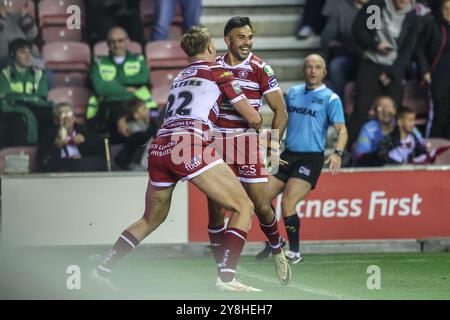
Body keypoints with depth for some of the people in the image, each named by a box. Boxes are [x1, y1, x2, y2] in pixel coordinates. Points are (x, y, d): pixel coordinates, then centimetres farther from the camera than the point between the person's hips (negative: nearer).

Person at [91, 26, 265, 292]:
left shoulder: (180, 78, 28)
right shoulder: (218, 72, 11)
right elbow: (253, 118, 15)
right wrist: (259, 125, 35)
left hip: (159, 149, 7)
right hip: (191, 147, -7)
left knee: (152, 219, 27)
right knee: (244, 207, 0)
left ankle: (104, 269, 26)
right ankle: (227, 278, -13)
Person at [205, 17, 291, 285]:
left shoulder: (260, 69, -4)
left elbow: (281, 112, -2)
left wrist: (272, 146, -9)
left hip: (247, 142, -3)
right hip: (216, 143, 3)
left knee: (262, 206, -5)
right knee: (216, 210, -2)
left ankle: (278, 253, 22)